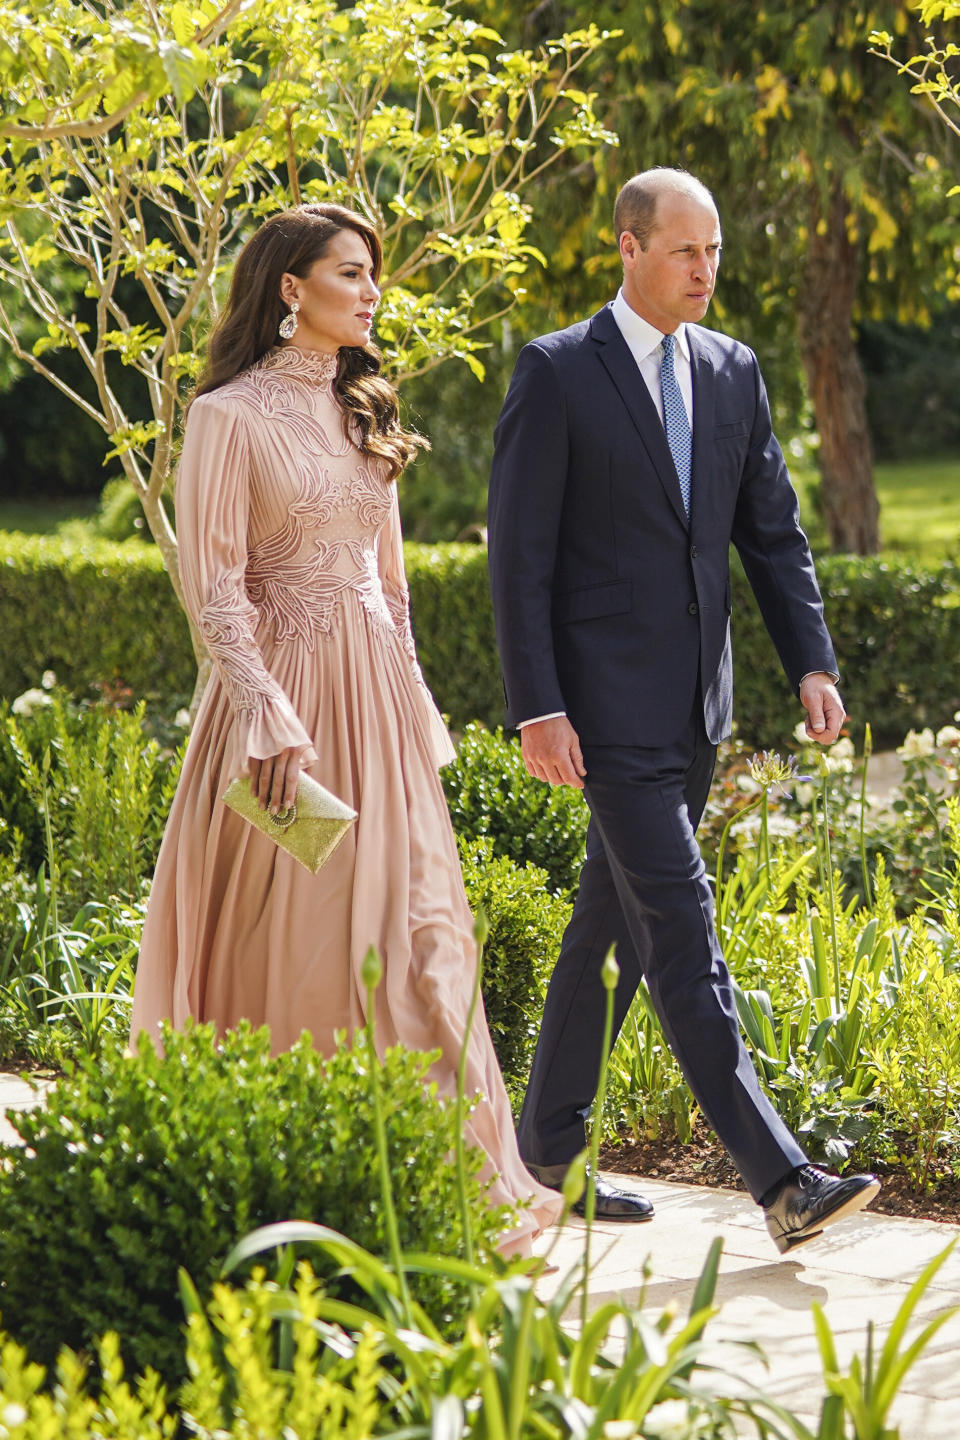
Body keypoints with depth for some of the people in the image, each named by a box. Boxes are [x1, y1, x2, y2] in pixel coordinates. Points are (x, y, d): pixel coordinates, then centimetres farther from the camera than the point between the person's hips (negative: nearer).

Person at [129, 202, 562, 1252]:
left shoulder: (362, 415, 15)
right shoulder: (232, 416, -6)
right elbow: (214, 586, -11)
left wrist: (409, 708, 16)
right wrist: (268, 719, -19)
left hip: (377, 696, 6)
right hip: (282, 691, -6)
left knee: (409, 926, 2)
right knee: (277, 938, -2)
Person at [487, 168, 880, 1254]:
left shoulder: (732, 373, 11)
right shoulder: (557, 373, -7)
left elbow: (771, 532, 13)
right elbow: (518, 553, -9)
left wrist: (812, 663, 1)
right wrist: (536, 708, -14)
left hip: (695, 706, 7)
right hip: (609, 706, -7)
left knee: (612, 924, 14)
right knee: (681, 930, -11)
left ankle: (547, 1146, 26)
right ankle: (780, 1182, -17)